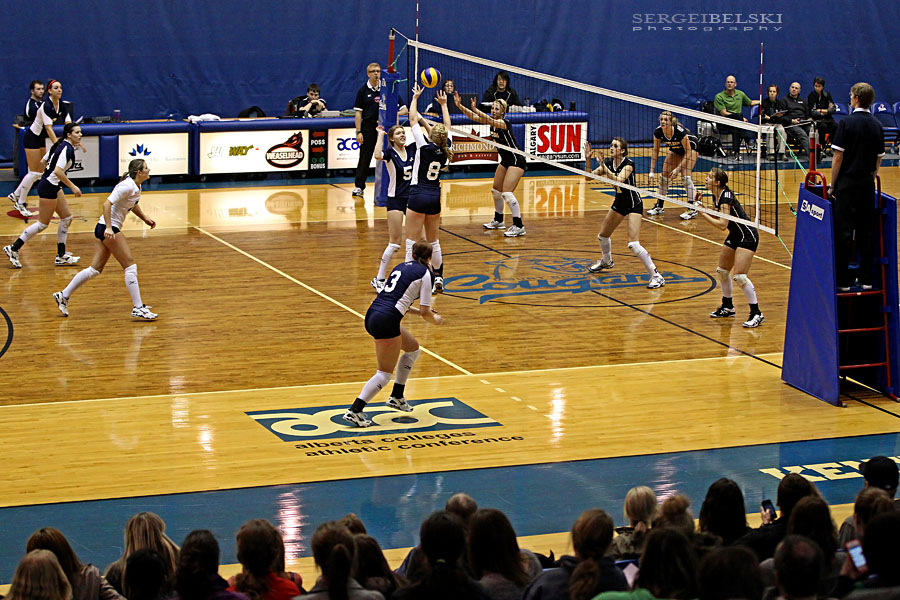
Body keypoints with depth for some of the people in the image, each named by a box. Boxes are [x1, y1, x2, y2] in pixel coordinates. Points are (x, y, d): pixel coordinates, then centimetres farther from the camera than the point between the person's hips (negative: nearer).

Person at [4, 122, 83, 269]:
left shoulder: (60, 145, 9)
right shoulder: (67, 148, -19)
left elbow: (43, 161, 17)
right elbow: (58, 171, -29)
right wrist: (72, 186, -23)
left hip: (53, 186, 10)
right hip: (48, 188, -10)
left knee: (67, 218, 11)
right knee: (43, 224, -2)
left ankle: (61, 257, 15)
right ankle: (13, 249, 6)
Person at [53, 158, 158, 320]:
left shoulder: (136, 187, 11)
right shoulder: (128, 186, -18)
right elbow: (107, 203, -25)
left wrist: (145, 218, 21)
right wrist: (109, 228, -30)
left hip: (107, 229, 10)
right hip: (108, 228, -10)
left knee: (95, 269, 10)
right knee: (130, 266, -7)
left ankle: (64, 296, 15)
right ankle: (138, 308, -7)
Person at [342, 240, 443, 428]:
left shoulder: (401, 267, 20)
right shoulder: (425, 273, -1)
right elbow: (425, 312, -2)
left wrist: (418, 311, 35)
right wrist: (435, 319, 19)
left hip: (373, 314, 8)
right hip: (386, 321, -8)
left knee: (413, 348, 27)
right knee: (385, 373, 0)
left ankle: (397, 397, 30)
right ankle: (354, 411, -11)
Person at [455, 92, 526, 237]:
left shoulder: (504, 122, -20)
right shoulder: (493, 121, 3)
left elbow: (489, 121, -40)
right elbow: (473, 117, -4)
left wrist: (475, 110, -56)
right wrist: (460, 106, -18)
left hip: (516, 161, -10)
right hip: (505, 160, 10)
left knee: (507, 193, -17)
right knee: (496, 191, 16)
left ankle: (519, 226, -13)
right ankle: (498, 221, 34)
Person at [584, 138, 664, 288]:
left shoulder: (628, 164, -23)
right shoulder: (608, 162, -4)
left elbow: (618, 180, -38)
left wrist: (604, 166, -41)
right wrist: (588, 159, -20)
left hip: (634, 205, -8)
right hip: (619, 202, 8)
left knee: (633, 244, -20)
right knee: (602, 235, 21)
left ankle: (656, 276, -13)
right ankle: (606, 261, 52)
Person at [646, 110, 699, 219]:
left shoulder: (680, 131, -38)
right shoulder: (658, 132, -24)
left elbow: (688, 152, -29)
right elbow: (655, 151, -10)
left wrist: (677, 168, -32)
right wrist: (652, 171, -14)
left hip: (690, 146, -6)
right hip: (675, 149, 6)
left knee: (686, 176, -20)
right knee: (664, 175, 1)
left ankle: (692, 210, -16)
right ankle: (659, 206, 15)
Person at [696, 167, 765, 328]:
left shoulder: (726, 196, -23)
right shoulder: (716, 196, 4)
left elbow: (722, 224, -28)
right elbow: (718, 217, 13)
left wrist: (704, 214, -20)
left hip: (748, 236, -10)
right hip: (735, 235, 10)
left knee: (740, 276, -16)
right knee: (722, 271, 16)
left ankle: (756, 313, -8)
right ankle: (727, 307, 33)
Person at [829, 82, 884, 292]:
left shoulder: (847, 123, -11)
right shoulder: (877, 125, 6)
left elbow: (838, 157, -12)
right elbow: (879, 158, 10)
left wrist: (833, 184, -5)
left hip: (848, 182, -5)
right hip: (867, 184, 5)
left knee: (844, 232, -2)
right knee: (867, 232, 10)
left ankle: (843, 281, -2)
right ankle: (866, 279, 13)